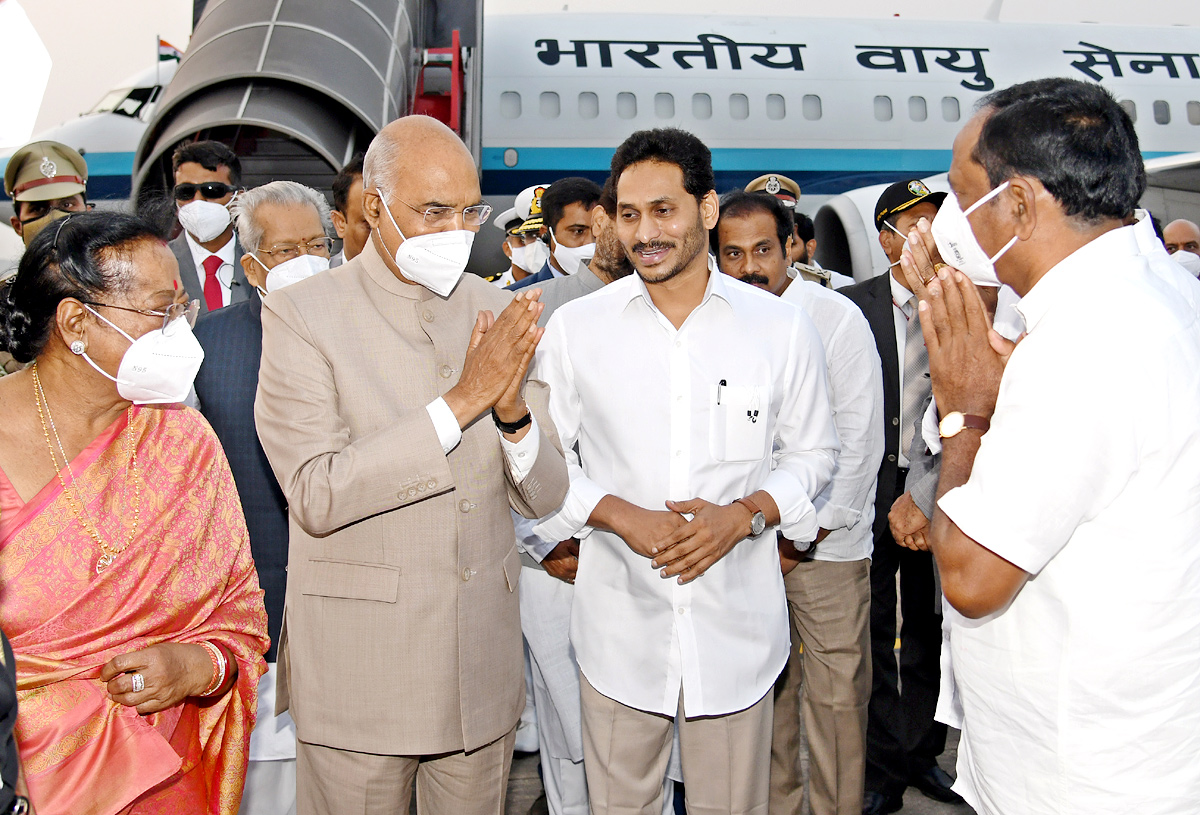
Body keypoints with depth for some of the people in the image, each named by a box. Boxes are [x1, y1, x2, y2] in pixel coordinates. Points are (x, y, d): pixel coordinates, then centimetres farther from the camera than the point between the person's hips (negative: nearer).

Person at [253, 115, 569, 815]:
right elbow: (317, 495, -19)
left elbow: (545, 496, 2)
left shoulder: (503, 314, 3)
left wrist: (513, 410, -19)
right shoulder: (302, 315, -9)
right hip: (356, 673, -3)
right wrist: (460, 401, -24)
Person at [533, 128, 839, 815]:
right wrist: (618, 513, -14)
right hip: (619, 623, 0)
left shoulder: (783, 327, -1)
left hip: (738, 625, 0)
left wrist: (746, 512, -12)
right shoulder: (575, 327, -1)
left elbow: (814, 454, 7)